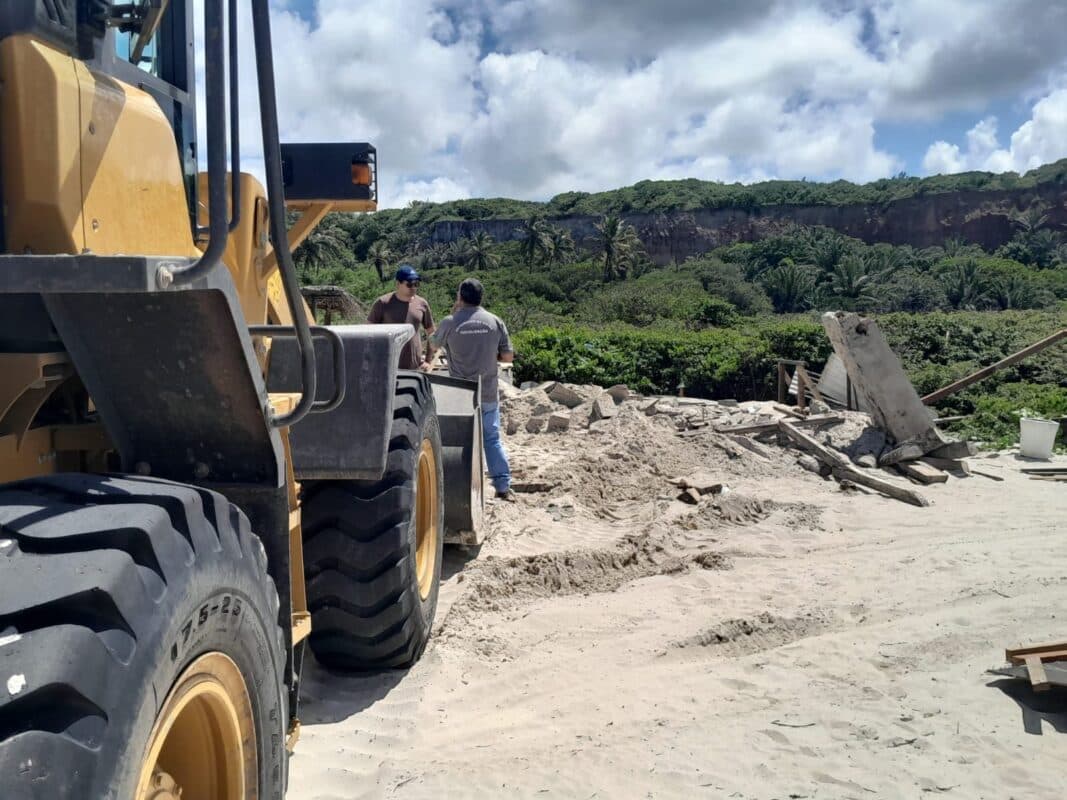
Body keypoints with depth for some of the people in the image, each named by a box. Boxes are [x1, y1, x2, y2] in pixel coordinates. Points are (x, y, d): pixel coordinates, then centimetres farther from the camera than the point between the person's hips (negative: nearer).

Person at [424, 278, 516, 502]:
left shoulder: (450, 322, -8)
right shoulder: (495, 322, -3)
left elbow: (433, 346, 11)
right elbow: (508, 357, 0)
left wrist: (429, 362, 31)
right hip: (489, 395, 2)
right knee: (492, 439, 12)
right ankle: (503, 486, 13)